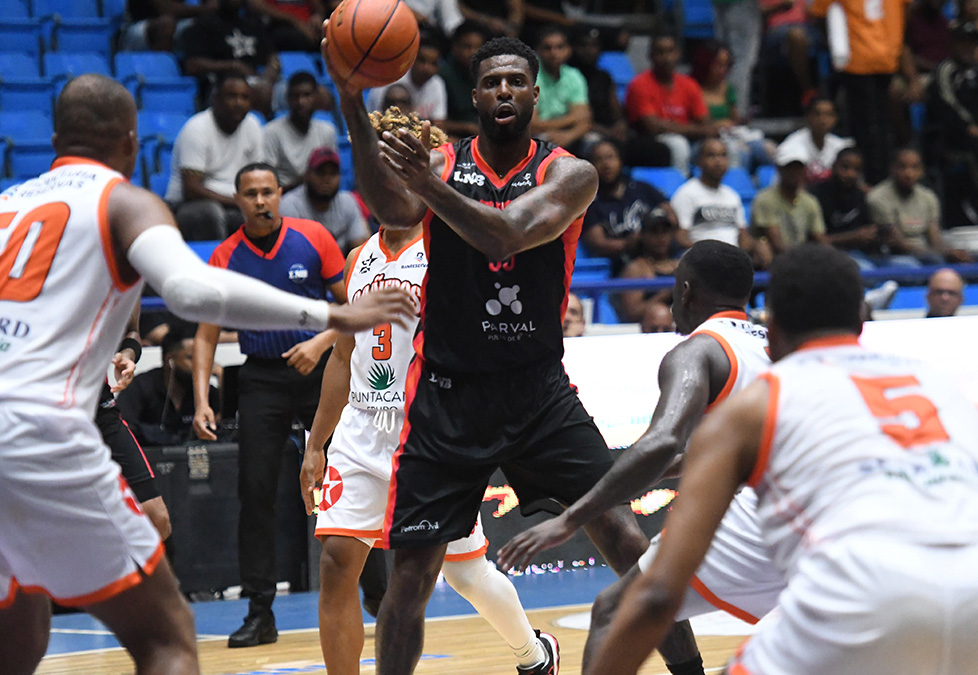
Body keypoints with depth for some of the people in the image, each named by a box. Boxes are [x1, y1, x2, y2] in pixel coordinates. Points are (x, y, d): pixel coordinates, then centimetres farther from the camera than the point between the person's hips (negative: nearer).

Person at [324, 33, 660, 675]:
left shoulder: (569, 173, -3)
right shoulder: (441, 162, 1)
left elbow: (506, 237, -21)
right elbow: (393, 210, -22)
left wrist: (428, 183, -36)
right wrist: (353, 106, -36)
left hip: (540, 388, 0)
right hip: (446, 396, 0)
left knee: (628, 543, -7)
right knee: (411, 573, 0)